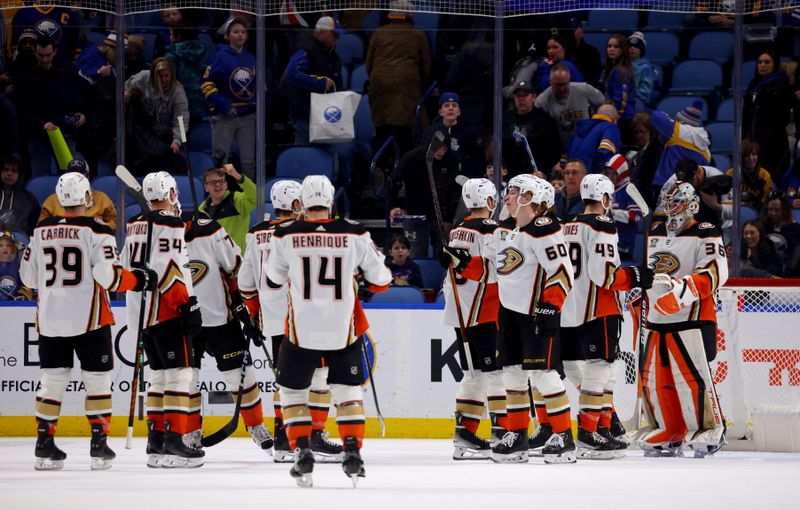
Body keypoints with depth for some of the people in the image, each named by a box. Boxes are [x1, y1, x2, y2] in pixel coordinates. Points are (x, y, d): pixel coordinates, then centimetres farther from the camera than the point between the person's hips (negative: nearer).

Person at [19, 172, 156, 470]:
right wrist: (140, 280, -2)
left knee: (52, 381, 11)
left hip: (49, 319, 4)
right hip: (89, 319, -4)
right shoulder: (96, 232, -10)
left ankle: (44, 446, 9)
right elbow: (109, 276, -17)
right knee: (97, 379, 5)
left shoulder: (41, 232, 4)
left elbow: (29, 278, 10)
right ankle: (99, 446, 2)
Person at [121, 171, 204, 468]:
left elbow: (126, 266, 21)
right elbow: (170, 270, -20)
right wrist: (188, 306, -18)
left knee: (160, 373, 14)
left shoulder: (134, 226, 15)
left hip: (140, 310, 9)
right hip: (166, 310, -9)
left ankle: (156, 441, 13)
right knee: (179, 373, -8)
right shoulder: (170, 224, -12)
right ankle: (173, 442, -15)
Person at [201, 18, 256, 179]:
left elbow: (259, 84, 24)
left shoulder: (250, 59, 12)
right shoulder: (221, 57, -5)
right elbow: (207, 84, -10)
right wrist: (224, 106, -17)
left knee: (249, 160, 7)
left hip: (247, 116, 5)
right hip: (224, 117, -5)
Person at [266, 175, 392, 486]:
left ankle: (302, 452, 3)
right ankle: (353, 453, 6)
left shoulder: (286, 236, -6)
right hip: (343, 329, 1)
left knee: (293, 390, 15)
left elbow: (276, 278, 12)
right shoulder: (355, 235, -4)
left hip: (301, 329, -1)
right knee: (348, 390, 16)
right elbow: (380, 280, 4)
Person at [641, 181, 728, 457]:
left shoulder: (706, 235, -6)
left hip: (691, 318, -7)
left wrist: (684, 287, -31)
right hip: (657, 319, 7)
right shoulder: (655, 235, 17)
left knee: (692, 376, -13)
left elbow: (715, 273, -18)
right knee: (654, 376, 6)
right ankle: (669, 432, 16)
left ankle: (710, 430, -2)